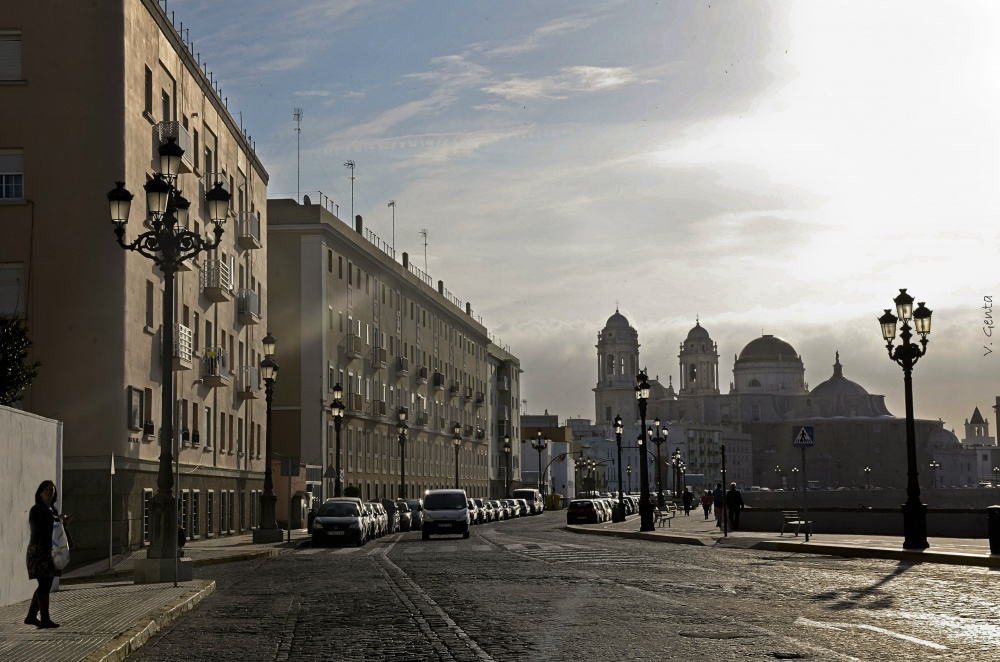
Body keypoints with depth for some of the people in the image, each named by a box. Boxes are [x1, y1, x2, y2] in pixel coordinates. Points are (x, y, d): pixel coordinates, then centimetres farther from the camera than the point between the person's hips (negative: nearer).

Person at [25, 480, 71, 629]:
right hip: (39, 551, -9)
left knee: (45, 586, 10)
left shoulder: (53, 510, 18)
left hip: (50, 552, 9)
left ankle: (31, 616, 19)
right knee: (45, 585, -9)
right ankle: (45, 619, -5)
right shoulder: (36, 510, -8)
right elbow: (41, 527, -19)